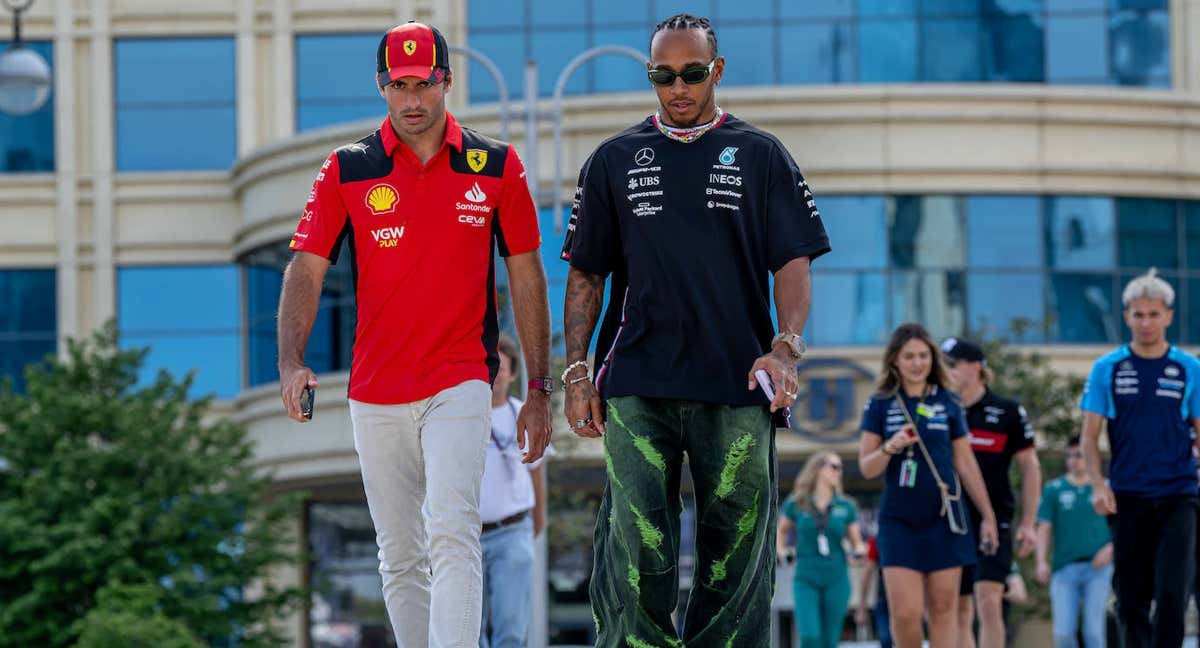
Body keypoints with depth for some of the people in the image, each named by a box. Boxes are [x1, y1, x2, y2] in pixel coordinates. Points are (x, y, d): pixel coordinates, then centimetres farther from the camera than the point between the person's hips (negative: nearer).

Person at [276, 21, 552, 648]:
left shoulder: (496, 167, 4)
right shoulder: (347, 169, 3)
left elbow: (526, 278, 8)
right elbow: (306, 269, -2)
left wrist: (539, 391, 6)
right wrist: (291, 362, -18)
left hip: (460, 384, -2)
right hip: (375, 395, 2)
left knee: (452, 531, -20)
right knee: (400, 557, 8)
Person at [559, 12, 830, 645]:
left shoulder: (761, 156, 11)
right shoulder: (614, 160, 13)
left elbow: (793, 265, 5)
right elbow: (585, 276, 14)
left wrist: (785, 347, -12)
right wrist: (576, 371, 3)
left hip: (737, 385, 0)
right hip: (635, 388, 0)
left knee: (735, 563, 0)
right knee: (635, 553, -11)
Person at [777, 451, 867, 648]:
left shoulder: (846, 507, 5)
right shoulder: (796, 505, 3)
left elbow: (857, 542, 10)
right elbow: (781, 530, 20)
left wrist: (859, 551, -12)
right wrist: (781, 551, 3)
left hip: (836, 580, 1)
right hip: (806, 580, -1)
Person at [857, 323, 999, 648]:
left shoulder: (947, 404, 7)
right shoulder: (880, 405, 4)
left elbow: (966, 463, 13)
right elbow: (866, 468, 3)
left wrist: (988, 516, 12)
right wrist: (890, 447, -17)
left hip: (943, 518, 1)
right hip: (899, 520, -1)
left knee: (943, 608, 0)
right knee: (905, 613, -9)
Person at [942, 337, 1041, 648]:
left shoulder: (1008, 412, -1)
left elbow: (1030, 468, 4)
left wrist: (1028, 524, -1)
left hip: (994, 523, -3)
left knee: (989, 603, -15)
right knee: (959, 611, 6)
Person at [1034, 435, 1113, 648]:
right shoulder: (1053, 490, 8)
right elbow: (1044, 528, 7)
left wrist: (1110, 549, -9)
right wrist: (1042, 561, -5)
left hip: (1097, 568, -1)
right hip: (1064, 568, 1)